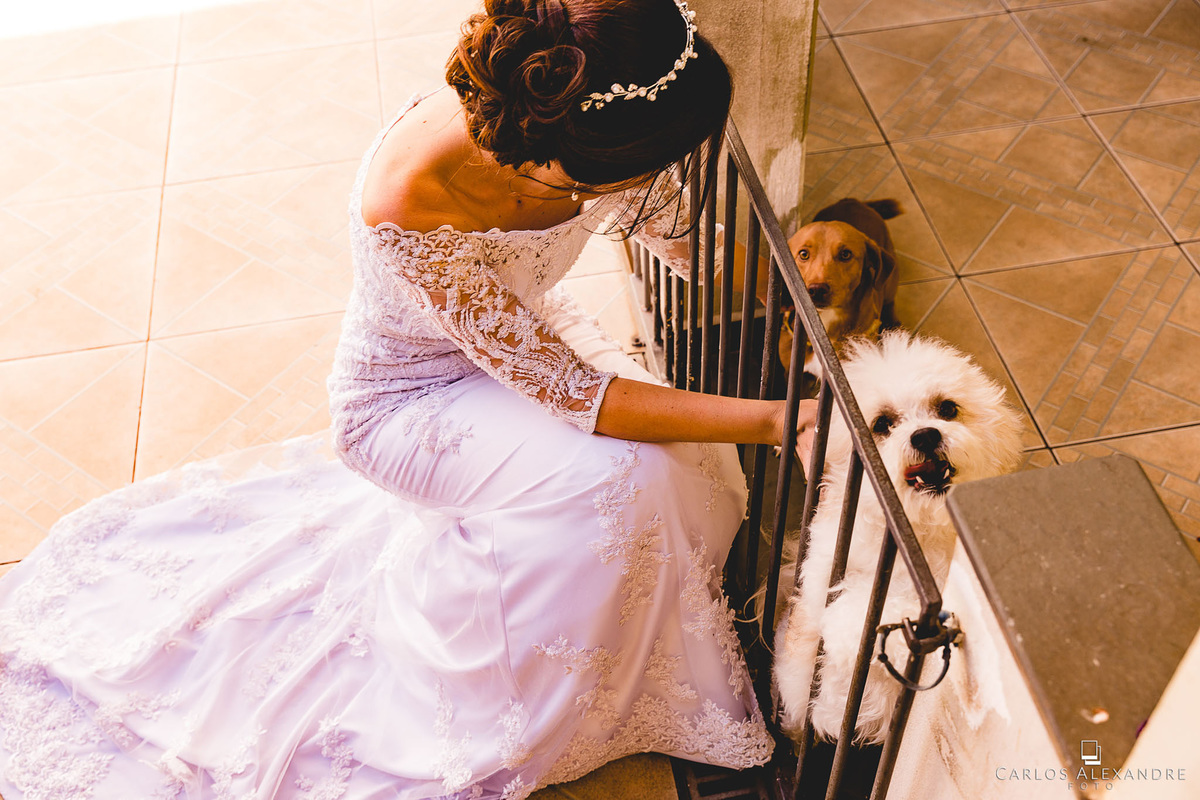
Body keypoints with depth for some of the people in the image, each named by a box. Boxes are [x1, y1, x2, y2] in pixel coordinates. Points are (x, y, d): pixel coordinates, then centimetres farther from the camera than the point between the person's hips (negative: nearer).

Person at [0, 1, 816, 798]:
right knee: (622, 480, -26)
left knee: (691, 462, -11)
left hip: (521, 325, 6)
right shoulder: (410, 210, -42)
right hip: (408, 395, -6)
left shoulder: (591, 120, -25)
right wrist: (767, 419, -34)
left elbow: (685, 232, -5)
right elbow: (567, 391, -34)